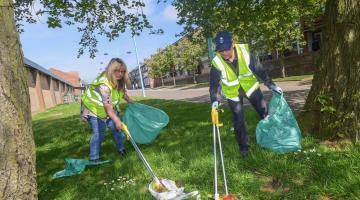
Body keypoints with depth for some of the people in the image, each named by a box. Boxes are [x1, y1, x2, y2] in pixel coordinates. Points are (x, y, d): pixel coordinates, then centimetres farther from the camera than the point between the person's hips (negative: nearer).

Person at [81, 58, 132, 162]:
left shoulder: (119, 80, -12)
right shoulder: (104, 84, -38)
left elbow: (123, 91, 9)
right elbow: (107, 105, -38)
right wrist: (117, 120, -37)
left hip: (110, 107, 8)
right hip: (94, 108, -8)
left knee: (116, 127, 9)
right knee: (99, 133, -10)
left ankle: (121, 148, 27)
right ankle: (94, 158, 5)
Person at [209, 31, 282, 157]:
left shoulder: (244, 52, -25)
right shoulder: (217, 62, -27)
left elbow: (258, 69, -15)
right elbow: (215, 83, -25)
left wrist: (271, 85, -11)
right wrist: (215, 99, -39)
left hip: (250, 86, 1)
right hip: (232, 93, -1)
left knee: (264, 112, 11)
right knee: (238, 121, 2)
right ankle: (243, 147, 21)